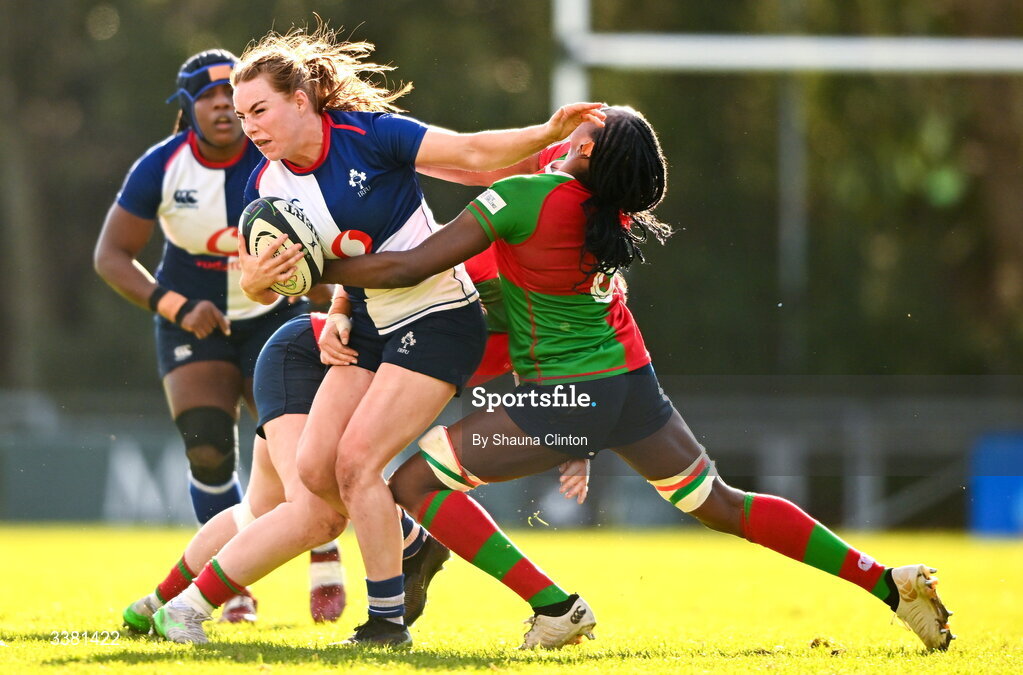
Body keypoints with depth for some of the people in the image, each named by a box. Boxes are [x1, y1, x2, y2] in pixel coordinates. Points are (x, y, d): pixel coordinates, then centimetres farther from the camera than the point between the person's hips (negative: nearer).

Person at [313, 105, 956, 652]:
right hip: (632, 383, 7)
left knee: (416, 483, -2)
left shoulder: (526, 199, -20)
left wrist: (317, 271, -11)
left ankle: (554, 607, -9)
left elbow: (408, 267, -20)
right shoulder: (612, 215, -1)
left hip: (562, 399, -7)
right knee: (725, 507, 20)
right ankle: (887, 582, 14)